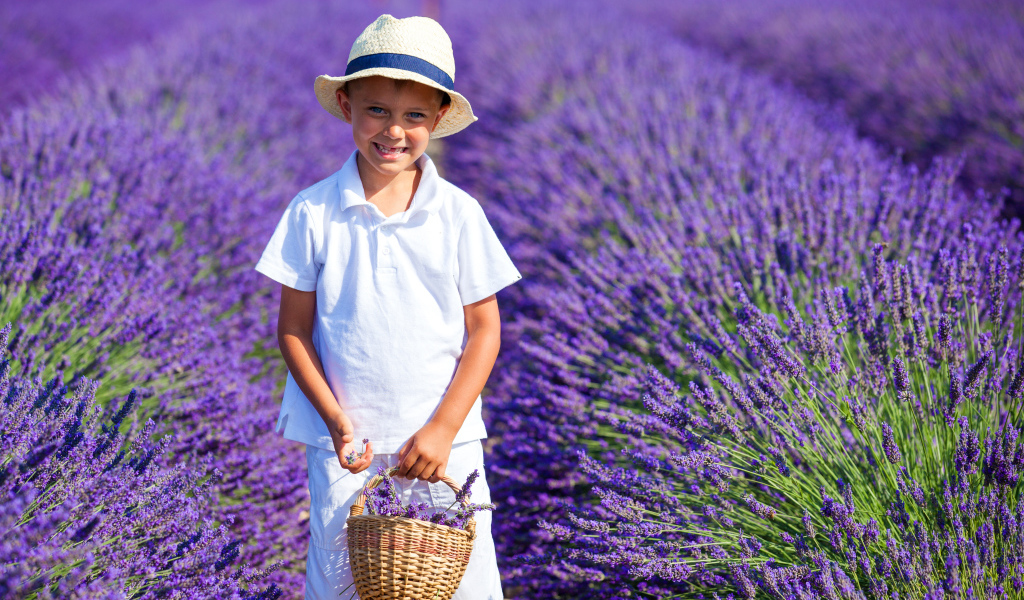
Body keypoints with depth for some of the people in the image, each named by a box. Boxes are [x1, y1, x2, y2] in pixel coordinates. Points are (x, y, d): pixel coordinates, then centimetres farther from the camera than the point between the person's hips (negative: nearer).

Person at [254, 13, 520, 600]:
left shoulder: (458, 214, -4)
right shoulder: (314, 213, -5)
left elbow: (484, 330, 0)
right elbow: (294, 330, -1)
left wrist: (443, 428, -9)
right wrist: (335, 421, -11)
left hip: (445, 445, 0)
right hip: (347, 446, 0)